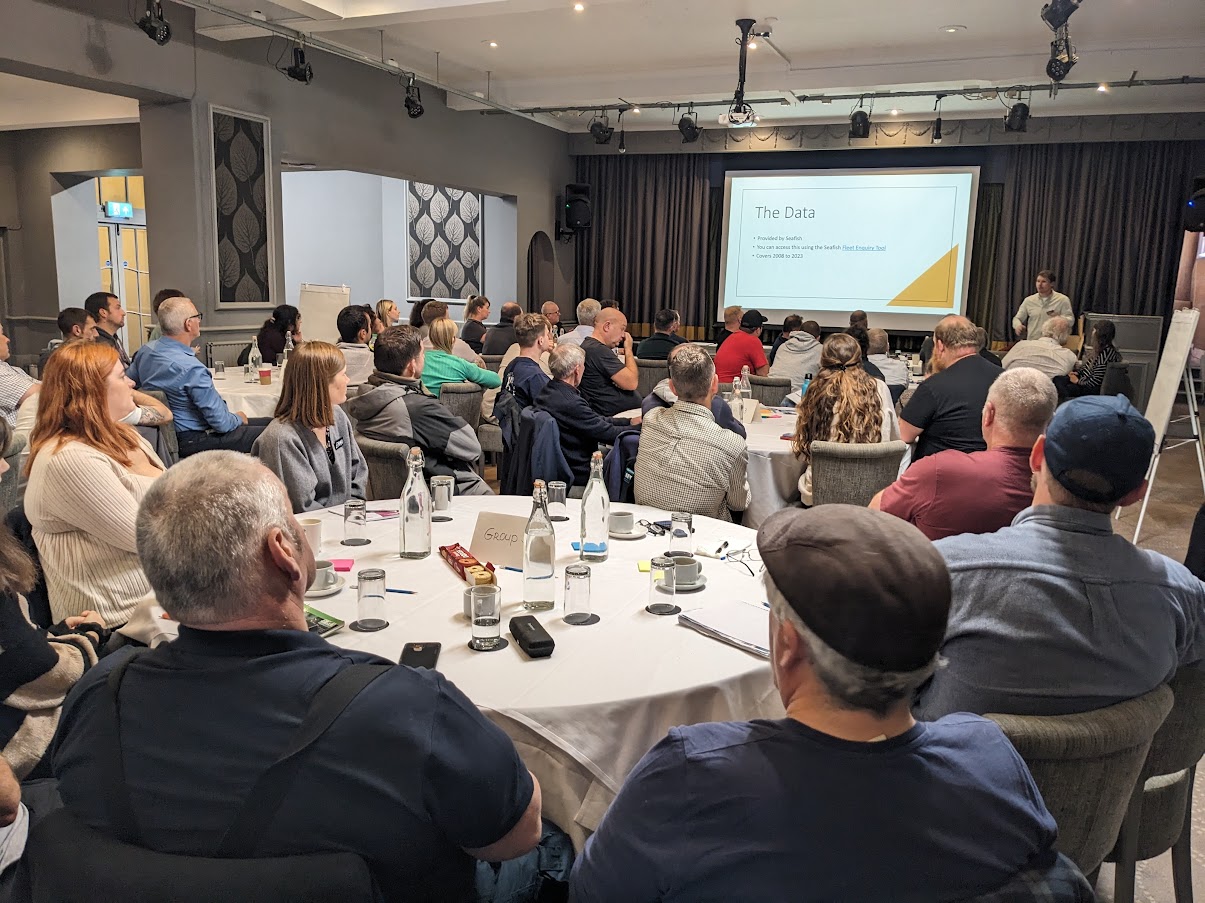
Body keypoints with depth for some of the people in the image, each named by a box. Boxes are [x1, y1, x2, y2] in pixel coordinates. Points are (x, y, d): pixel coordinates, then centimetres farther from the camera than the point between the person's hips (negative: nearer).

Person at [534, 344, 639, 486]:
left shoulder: (548, 391, 2)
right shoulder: (570, 404, -28)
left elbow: (596, 420, 9)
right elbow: (609, 434, -19)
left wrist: (630, 421, 11)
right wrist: (641, 427, -3)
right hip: (578, 473, -10)